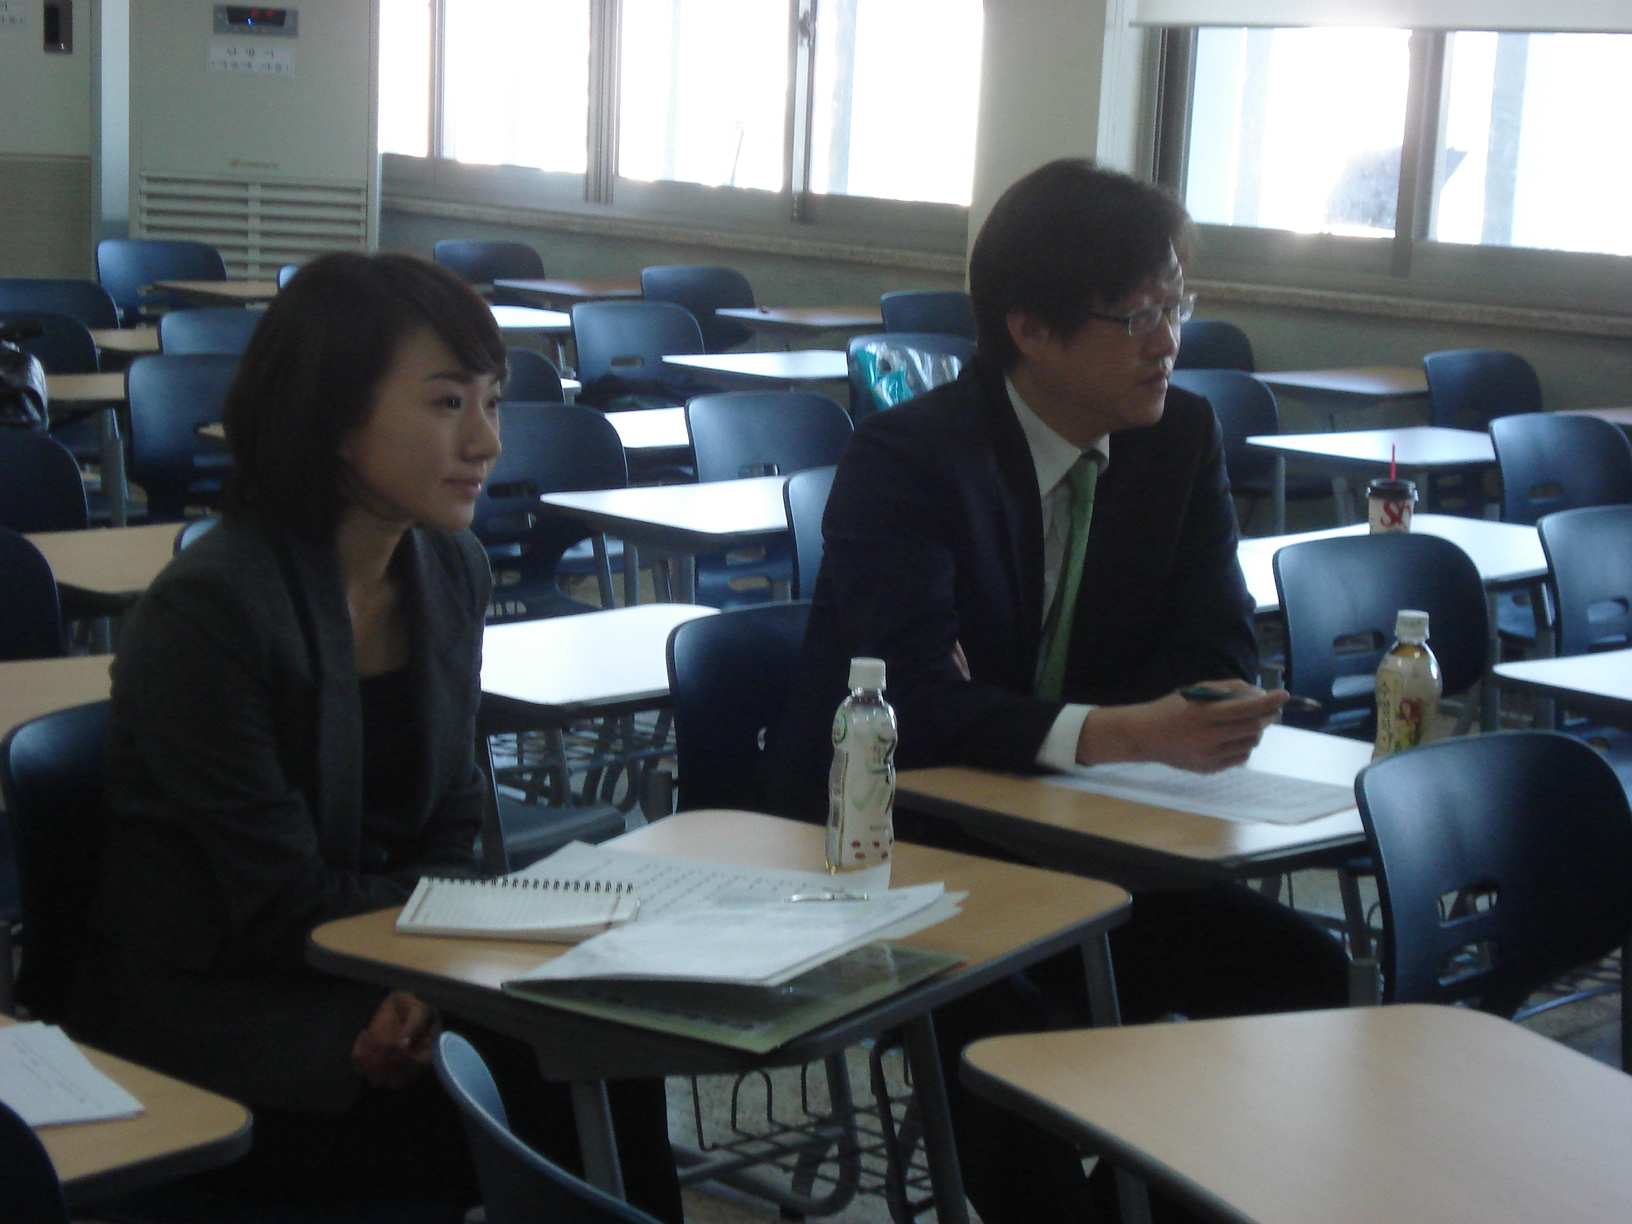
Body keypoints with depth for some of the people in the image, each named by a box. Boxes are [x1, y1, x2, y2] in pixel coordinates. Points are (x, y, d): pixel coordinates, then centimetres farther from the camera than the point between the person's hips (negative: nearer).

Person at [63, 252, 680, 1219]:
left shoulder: (450, 571, 3)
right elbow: (285, 911, -18)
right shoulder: (212, 611, -19)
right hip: (211, 1012, -6)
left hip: (387, 977, 6)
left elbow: (450, 838, 7)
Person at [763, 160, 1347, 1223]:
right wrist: (1119, 731, -42)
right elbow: (914, 703, -28)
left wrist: (1013, 722, -19)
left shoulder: (1181, 439, 2)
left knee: (1304, 968, -10)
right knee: (1003, 1019, -34)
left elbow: (1219, 655, -2)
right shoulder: (909, 456, -17)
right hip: (882, 855, -6)